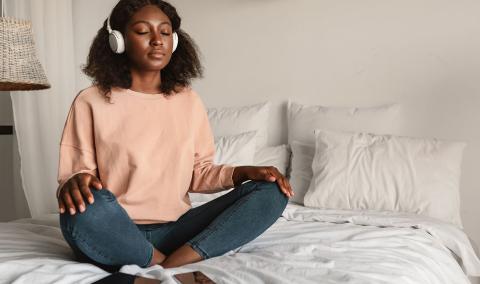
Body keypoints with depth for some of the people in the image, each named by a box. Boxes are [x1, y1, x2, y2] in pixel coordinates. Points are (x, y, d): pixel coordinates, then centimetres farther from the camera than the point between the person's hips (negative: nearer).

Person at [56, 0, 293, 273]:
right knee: (86, 209, -39)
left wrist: (241, 172, -5)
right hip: (116, 235, -3)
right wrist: (76, 182, -27)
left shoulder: (189, 100, 10)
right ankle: (173, 269, -16)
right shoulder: (91, 102, -1)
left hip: (175, 230, 4)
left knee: (272, 192, -13)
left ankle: (175, 264, -25)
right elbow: (75, 173, -2)